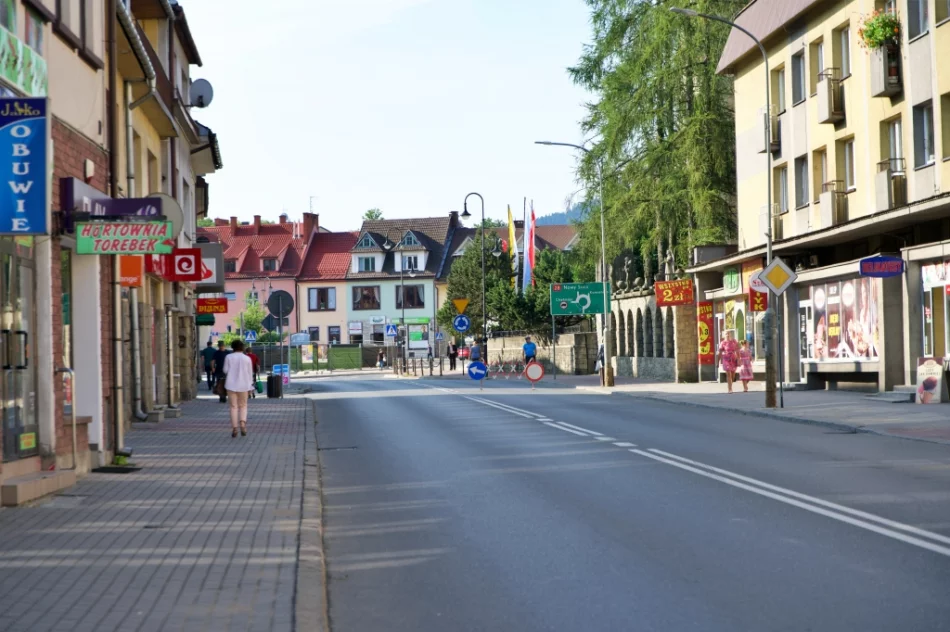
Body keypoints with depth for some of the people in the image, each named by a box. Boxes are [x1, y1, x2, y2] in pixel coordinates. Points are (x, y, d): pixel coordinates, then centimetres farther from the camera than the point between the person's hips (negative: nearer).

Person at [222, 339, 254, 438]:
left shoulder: (229, 357, -3)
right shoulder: (247, 358, -1)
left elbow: (225, 370, 0)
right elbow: (250, 373, 2)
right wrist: (250, 387, 10)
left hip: (231, 385, 0)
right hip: (243, 385, 0)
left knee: (234, 406, 6)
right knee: (243, 405, 12)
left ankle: (234, 428, 0)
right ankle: (243, 424, -10)